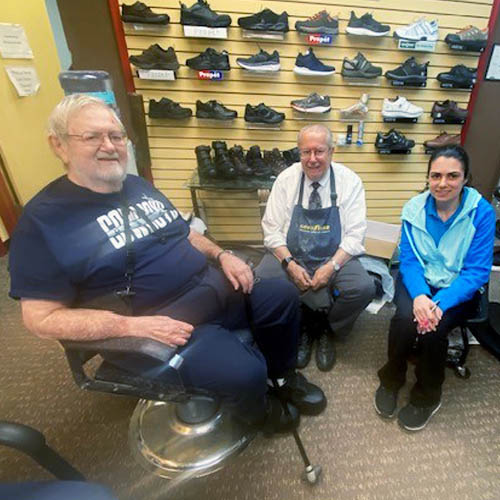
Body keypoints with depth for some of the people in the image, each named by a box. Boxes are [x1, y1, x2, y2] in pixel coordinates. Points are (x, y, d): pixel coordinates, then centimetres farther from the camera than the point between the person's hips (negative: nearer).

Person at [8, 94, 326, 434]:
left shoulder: (139, 186, 12)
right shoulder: (43, 219, -10)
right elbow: (42, 317, -12)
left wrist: (222, 255, 0)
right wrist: (133, 325, -24)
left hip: (213, 287, 8)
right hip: (156, 321, -7)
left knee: (283, 296, 6)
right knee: (244, 371, -23)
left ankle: (283, 374, 32)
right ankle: (260, 410, 17)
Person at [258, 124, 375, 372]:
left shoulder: (349, 181, -2)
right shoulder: (286, 179, 0)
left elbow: (355, 234, -5)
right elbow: (272, 229, -3)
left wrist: (331, 266, -20)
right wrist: (290, 264, -17)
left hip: (335, 259, 0)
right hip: (290, 256, 1)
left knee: (364, 288, -27)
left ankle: (325, 329, 6)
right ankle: (301, 326, 4)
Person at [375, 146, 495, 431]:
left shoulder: (482, 212, -11)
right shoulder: (414, 208, -5)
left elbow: (477, 271, -13)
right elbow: (408, 260, -6)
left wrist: (439, 303, -28)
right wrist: (419, 295, -25)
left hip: (458, 290, -1)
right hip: (419, 282, 1)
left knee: (434, 329, -27)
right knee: (405, 319, -28)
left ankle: (427, 397, 4)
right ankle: (391, 382, 2)